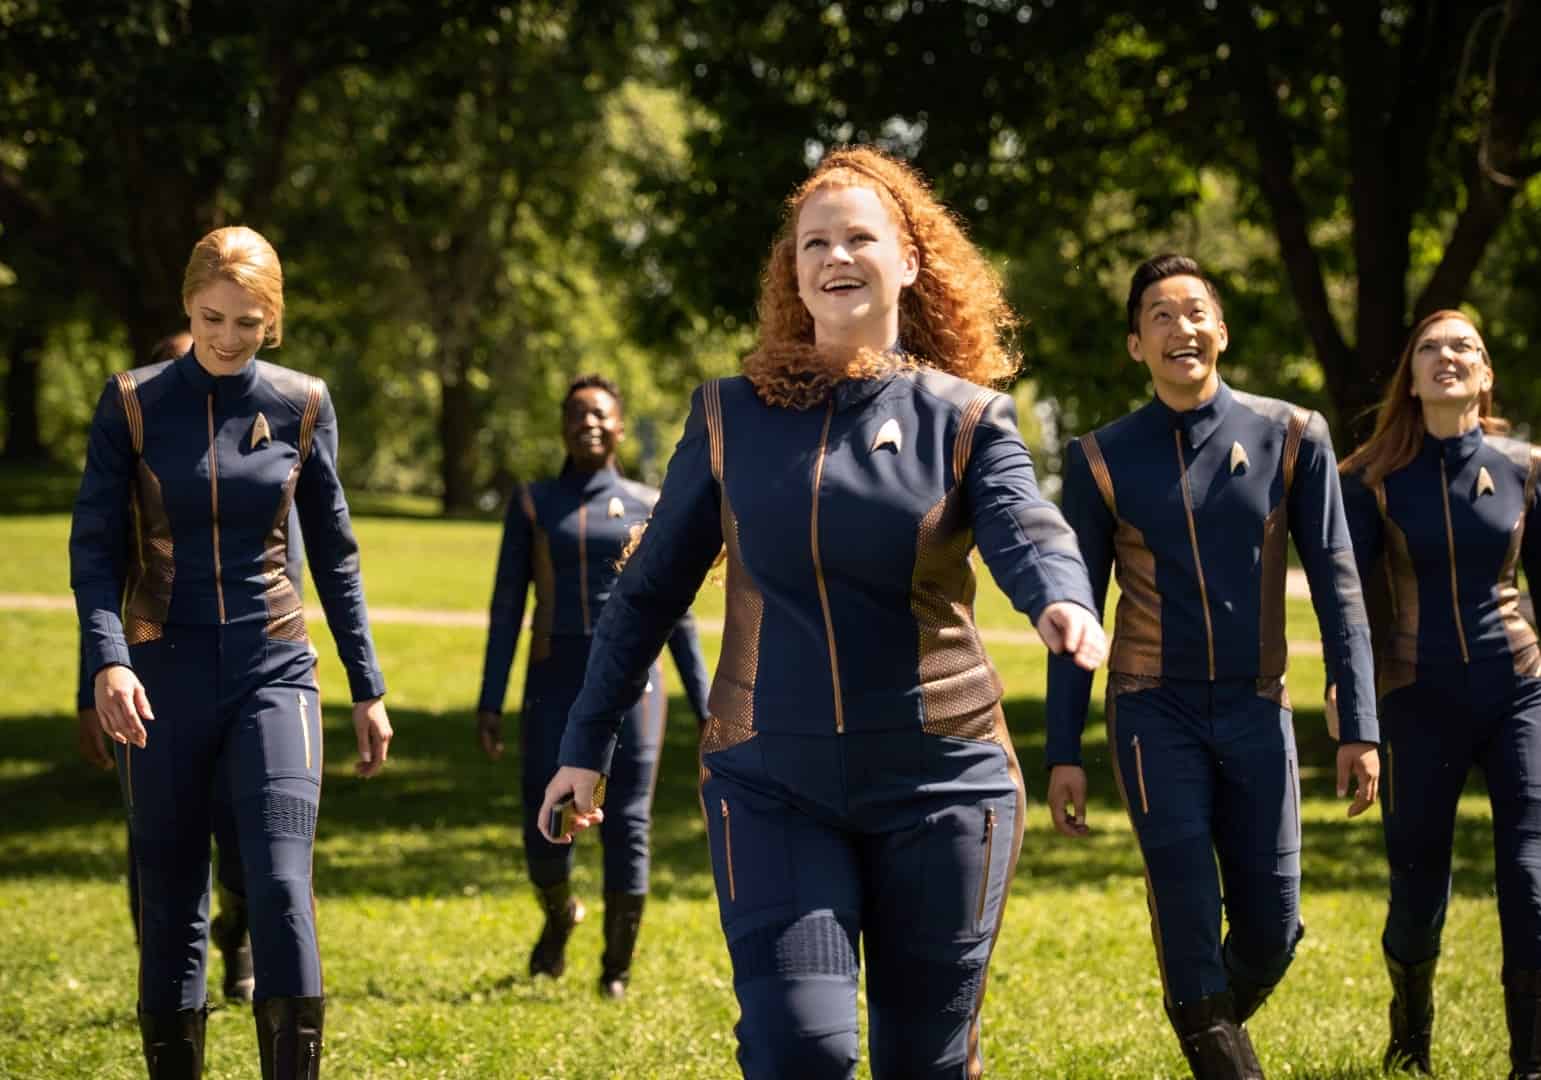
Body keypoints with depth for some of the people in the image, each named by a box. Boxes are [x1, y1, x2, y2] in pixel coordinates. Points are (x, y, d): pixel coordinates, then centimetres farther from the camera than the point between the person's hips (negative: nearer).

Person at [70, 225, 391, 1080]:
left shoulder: (300, 406, 3)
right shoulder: (132, 403, -1)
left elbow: (334, 555, 10)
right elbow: (95, 545, -4)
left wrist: (367, 689, 9)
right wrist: (107, 661, -20)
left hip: (273, 672, 0)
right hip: (165, 678, 0)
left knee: (281, 887, -15)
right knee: (170, 903, 5)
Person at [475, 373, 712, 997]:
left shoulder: (649, 508, 6)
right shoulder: (533, 505, 6)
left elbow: (676, 616, 9)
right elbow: (507, 607, 4)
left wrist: (705, 708, 5)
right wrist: (490, 702, -3)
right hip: (556, 686, 0)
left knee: (626, 824, -5)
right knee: (544, 832, -2)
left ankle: (617, 968, 7)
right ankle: (559, 916, 31)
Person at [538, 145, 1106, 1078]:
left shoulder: (965, 418, -1)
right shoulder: (732, 416, 3)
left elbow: (1029, 531, -19)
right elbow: (652, 589, 8)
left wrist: (1064, 602, -42)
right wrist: (588, 744, 8)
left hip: (940, 782, 0)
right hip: (773, 785, 0)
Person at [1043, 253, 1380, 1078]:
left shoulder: (1291, 438, -1)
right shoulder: (1102, 460, -2)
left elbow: (1335, 587, 0)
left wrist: (1359, 728, -5)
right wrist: (1063, 753, -2)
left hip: (1256, 709, 2)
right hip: (1154, 711, -1)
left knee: (1271, 931, 3)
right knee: (1188, 918, -12)